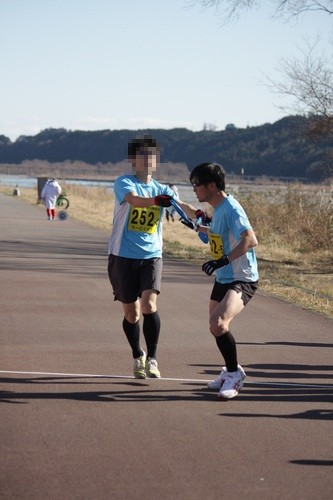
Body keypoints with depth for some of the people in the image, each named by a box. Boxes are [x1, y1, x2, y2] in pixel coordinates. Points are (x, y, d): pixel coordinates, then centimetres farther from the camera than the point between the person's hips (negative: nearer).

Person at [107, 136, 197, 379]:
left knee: (149, 305, -18)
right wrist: (155, 201, -47)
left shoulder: (162, 190, 7)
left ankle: (152, 359, -8)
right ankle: (138, 357, 30)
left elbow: (183, 206, -10)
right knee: (132, 313, 7)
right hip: (123, 256, -1)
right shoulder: (124, 183, -4)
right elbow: (133, 199, -27)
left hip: (152, 256, 1)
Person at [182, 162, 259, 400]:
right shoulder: (217, 208, 9)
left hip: (242, 280, -10)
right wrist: (198, 228, 34)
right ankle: (230, 372, 42)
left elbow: (251, 240, -32)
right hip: (223, 278, 10)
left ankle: (234, 372, -7)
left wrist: (223, 260, -37)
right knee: (216, 326, 21)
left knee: (218, 323, -27)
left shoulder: (231, 209, -20)